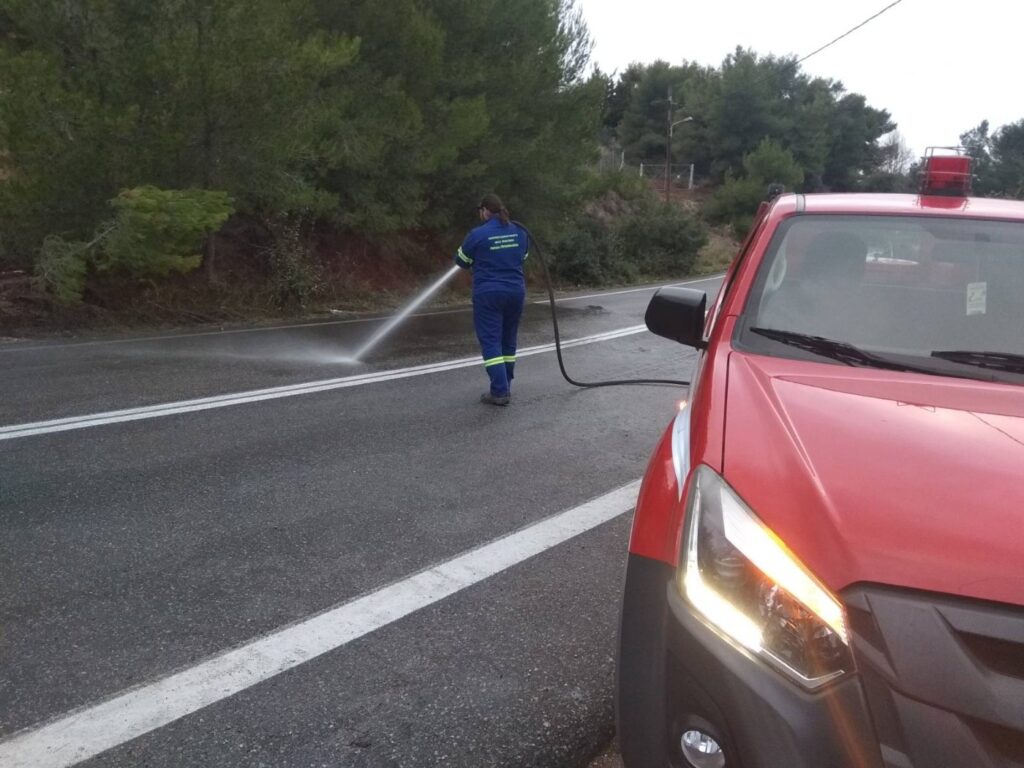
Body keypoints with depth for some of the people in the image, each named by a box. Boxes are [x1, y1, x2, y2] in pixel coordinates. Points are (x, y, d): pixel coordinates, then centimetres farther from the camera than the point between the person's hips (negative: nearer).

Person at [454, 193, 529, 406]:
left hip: (488, 294, -5)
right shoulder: (520, 232, 3)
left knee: (491, 342, -2)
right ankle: (505, 387, 23)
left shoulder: (477, 235, -11)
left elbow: (461, 261, 3)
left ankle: (499, 392, -8)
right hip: (516, 291, 5)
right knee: (508, 341, 15)